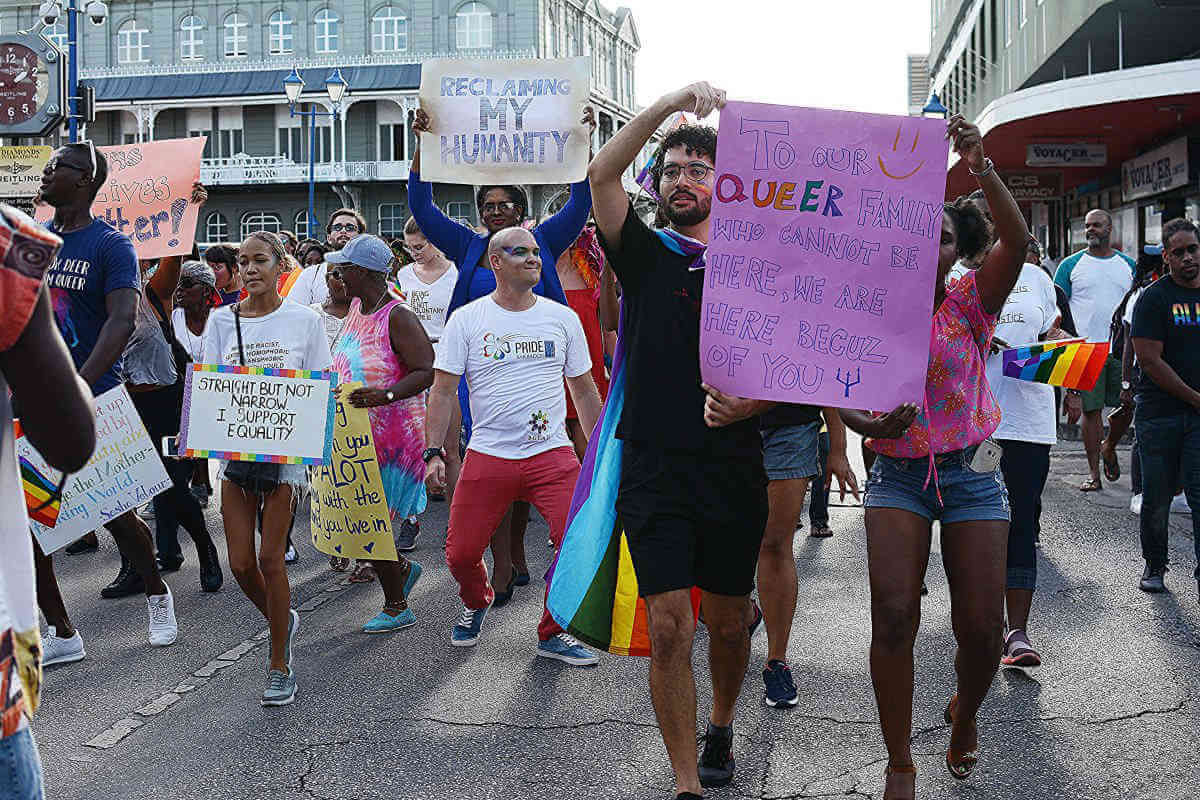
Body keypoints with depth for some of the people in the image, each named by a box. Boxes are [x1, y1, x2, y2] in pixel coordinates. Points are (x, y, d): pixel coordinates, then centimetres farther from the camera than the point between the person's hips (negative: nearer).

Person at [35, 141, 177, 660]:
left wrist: (77, 386, -31)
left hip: (93, 401, -5)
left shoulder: (110, 245, -6)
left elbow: (122, 320, -18)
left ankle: (156, 594, 31)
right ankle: (61, 634, 12)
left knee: (114, 514, 4)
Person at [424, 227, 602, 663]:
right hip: (488, 456, -1)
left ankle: (552, 632, 8)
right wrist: (433, 453, -7)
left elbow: (584, 389, 15)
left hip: (553, 454, 1)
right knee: (461, 553, 0)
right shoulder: (467, 320, 2)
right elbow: (443, 389, 1)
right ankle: (476, 603, 36)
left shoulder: (563, 317, 8)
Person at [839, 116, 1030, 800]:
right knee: (894, 615, -13)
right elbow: (848, 397, 1)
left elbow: (1017, 238, -20)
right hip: (899, 473, 0)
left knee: (982, 627, -1)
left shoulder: (971, 301, -3)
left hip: (972, 473, 0)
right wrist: (868, 423, -22)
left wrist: (982, 169, -33)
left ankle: (965, 716, 35)